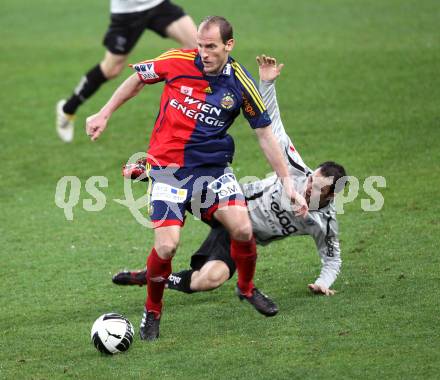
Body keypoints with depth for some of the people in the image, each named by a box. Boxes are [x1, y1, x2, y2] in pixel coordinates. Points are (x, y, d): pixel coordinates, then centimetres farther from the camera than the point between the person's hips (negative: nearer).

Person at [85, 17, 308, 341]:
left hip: (213, 166, 2)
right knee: (166, 246, -15)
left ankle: (247, 288, 16)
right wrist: (104, 115, 9)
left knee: (242, 228, -16)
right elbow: (138, 79, 8)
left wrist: (287, 183, -1)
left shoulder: (241, 84, -7)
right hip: (167, 169, -1)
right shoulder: (177, 62, -11)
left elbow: (265, 133, 1)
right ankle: (152, 311, 13)